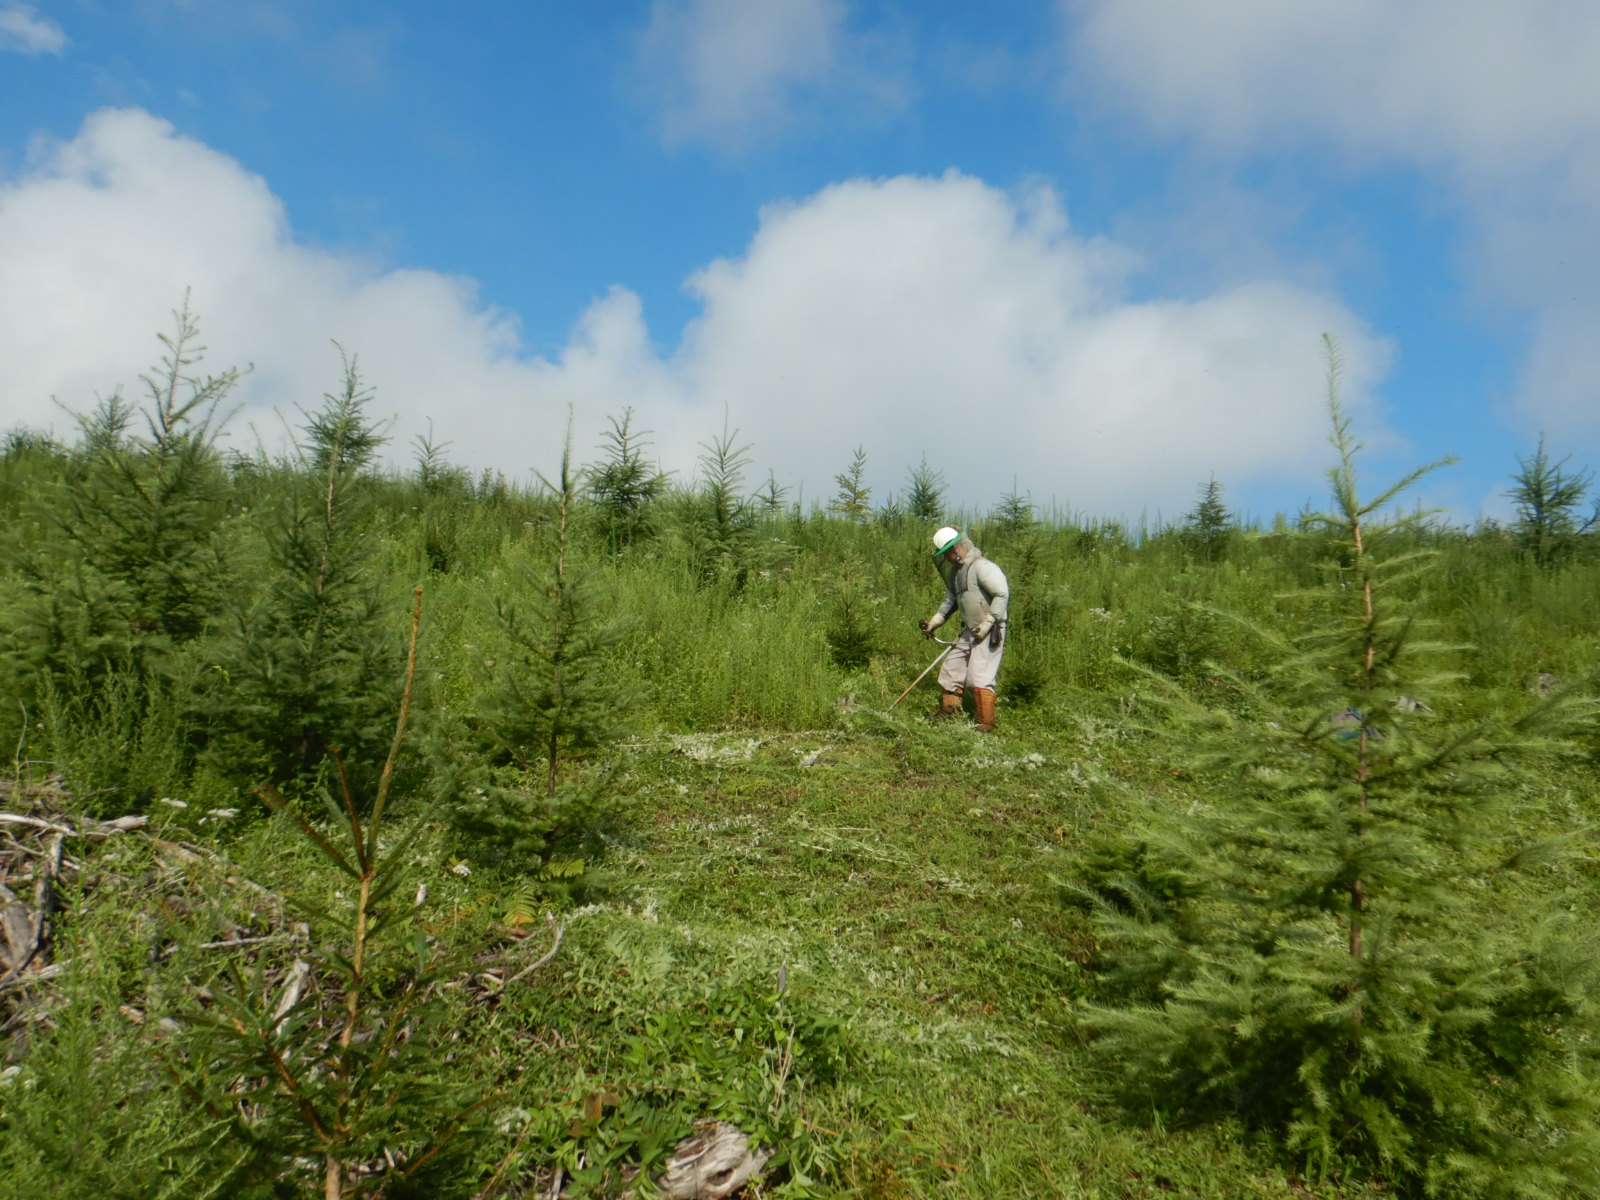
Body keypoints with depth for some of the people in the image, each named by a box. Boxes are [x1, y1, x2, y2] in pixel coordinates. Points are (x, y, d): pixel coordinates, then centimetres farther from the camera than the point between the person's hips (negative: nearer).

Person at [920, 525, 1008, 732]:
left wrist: (987, 624, -20)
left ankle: (987, 723, -8)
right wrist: (934, 622, 15)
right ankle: (948, 711, 25)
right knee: (950, 669, 12)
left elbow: (1003, 593, -20)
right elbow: (951, 600, 25)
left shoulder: (981, 566, -15)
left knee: (979, 675, -13)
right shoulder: (954, 571, 14)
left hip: (990, 632, -9)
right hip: (970, 631, 9)